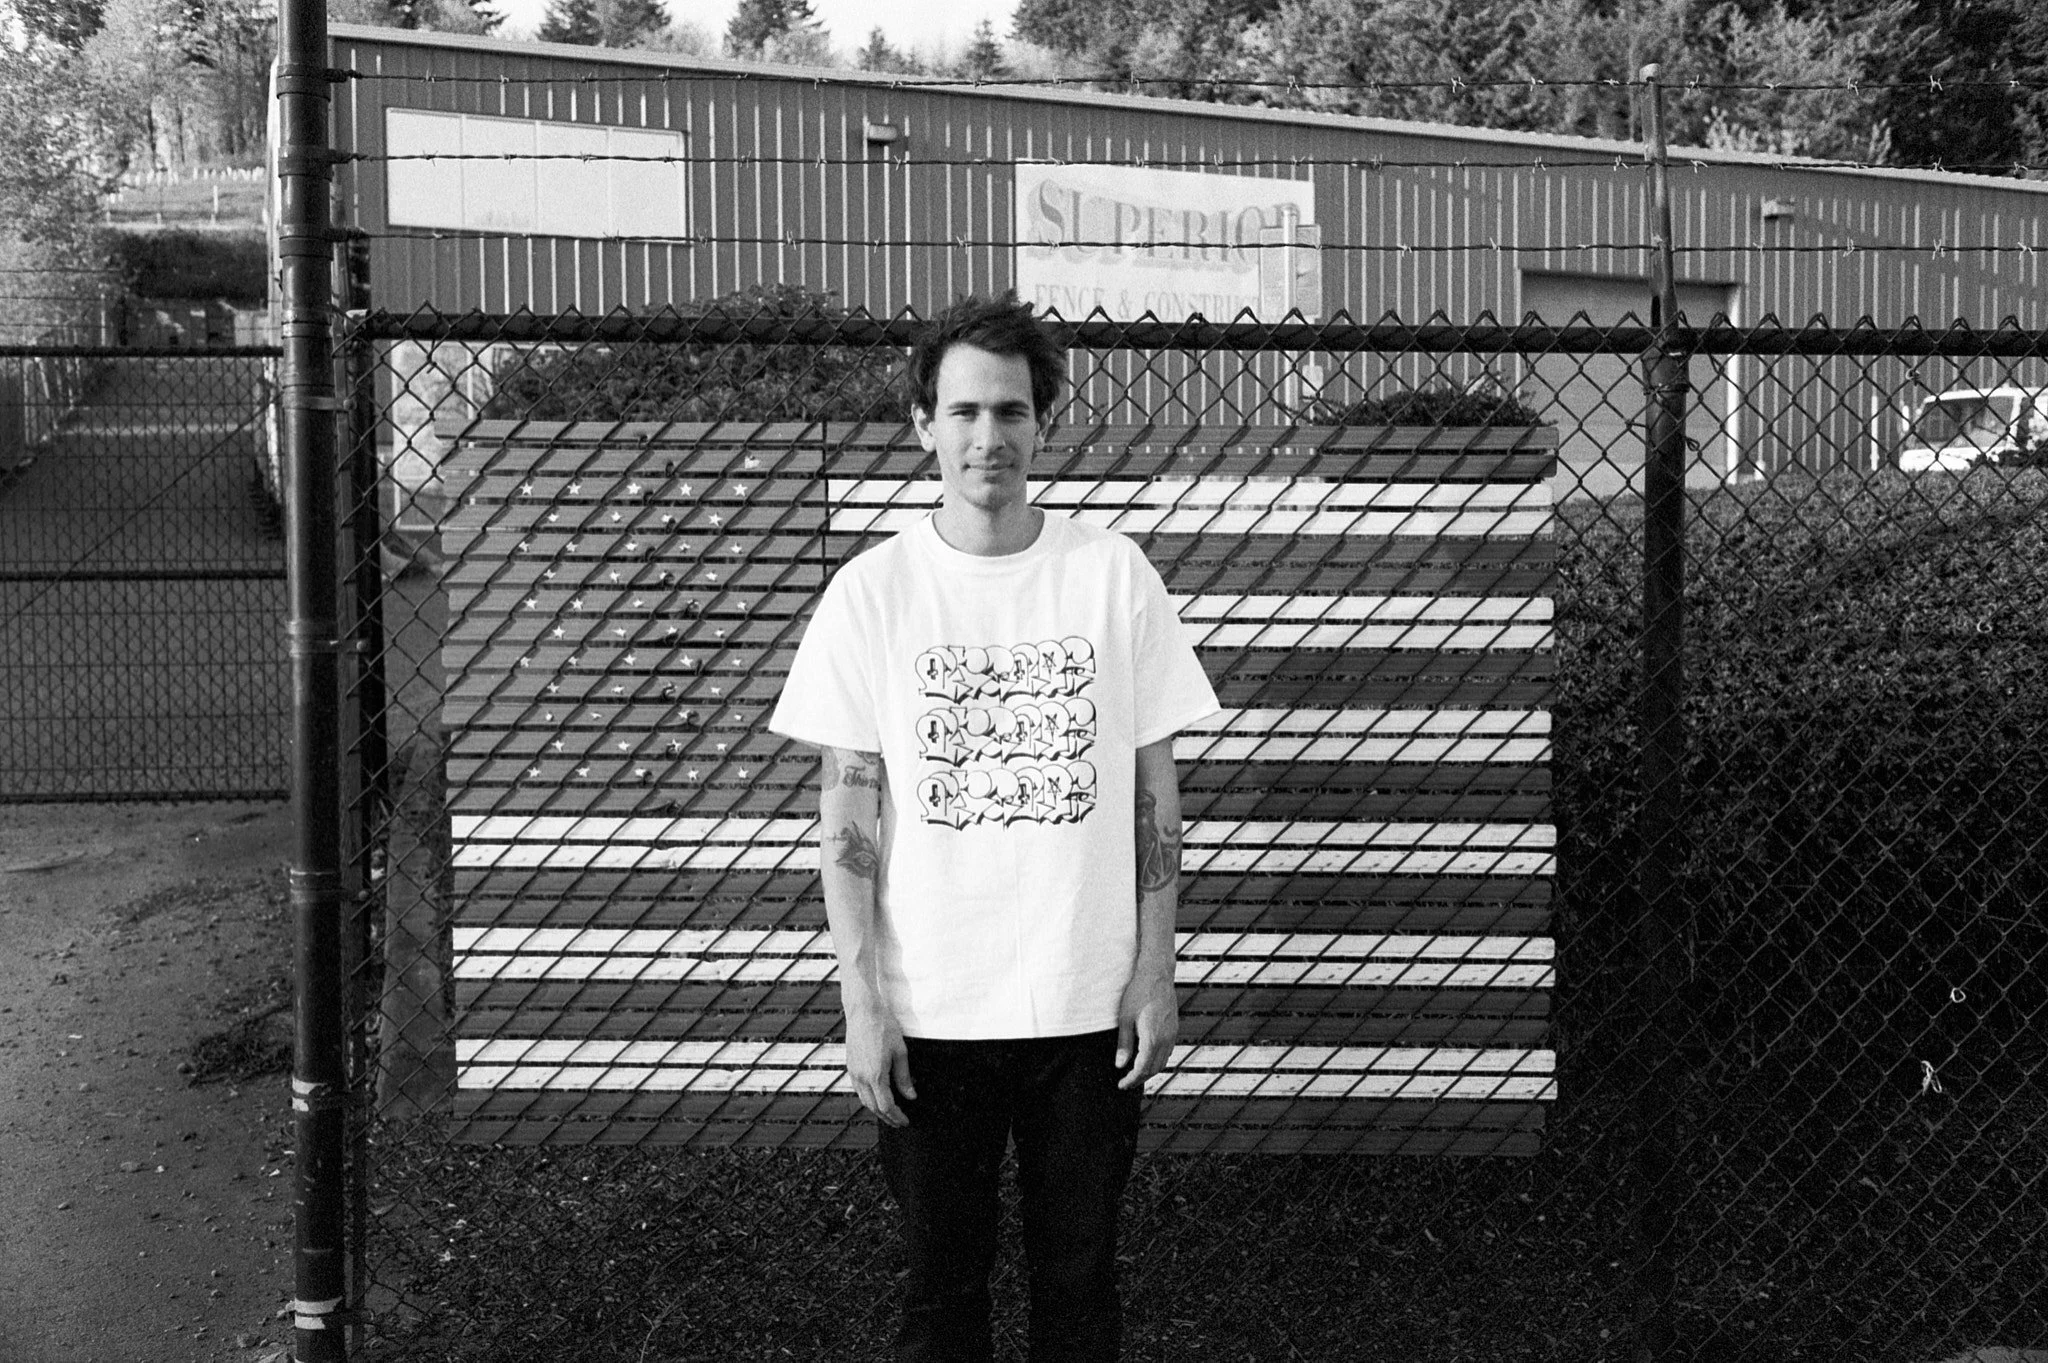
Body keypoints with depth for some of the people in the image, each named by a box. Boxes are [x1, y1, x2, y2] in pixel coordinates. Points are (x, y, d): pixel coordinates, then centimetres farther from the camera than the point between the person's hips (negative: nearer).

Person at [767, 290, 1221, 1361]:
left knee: (1079, 1277, 11)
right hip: (928, 1012, 0)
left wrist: (1155, 973, 0)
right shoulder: (871, 591, -3)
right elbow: (846, 811, -2)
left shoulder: (1113, 574, -1)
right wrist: (862, 1002, -7)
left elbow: (1154, 789, 3)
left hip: (1090, 1002, 1)